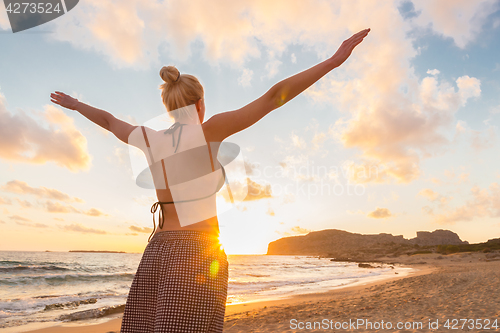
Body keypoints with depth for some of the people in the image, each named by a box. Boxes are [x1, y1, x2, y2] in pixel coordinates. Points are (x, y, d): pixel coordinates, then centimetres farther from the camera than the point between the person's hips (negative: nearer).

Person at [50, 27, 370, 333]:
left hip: (157, 253, 7)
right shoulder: (207, 130, -7)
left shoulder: (149, 139, 8)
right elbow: (273, 97, -11)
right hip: (199, 256, -6)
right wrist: (334, 60, -7)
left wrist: (74, 104, 48)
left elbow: (108, 120, 28)